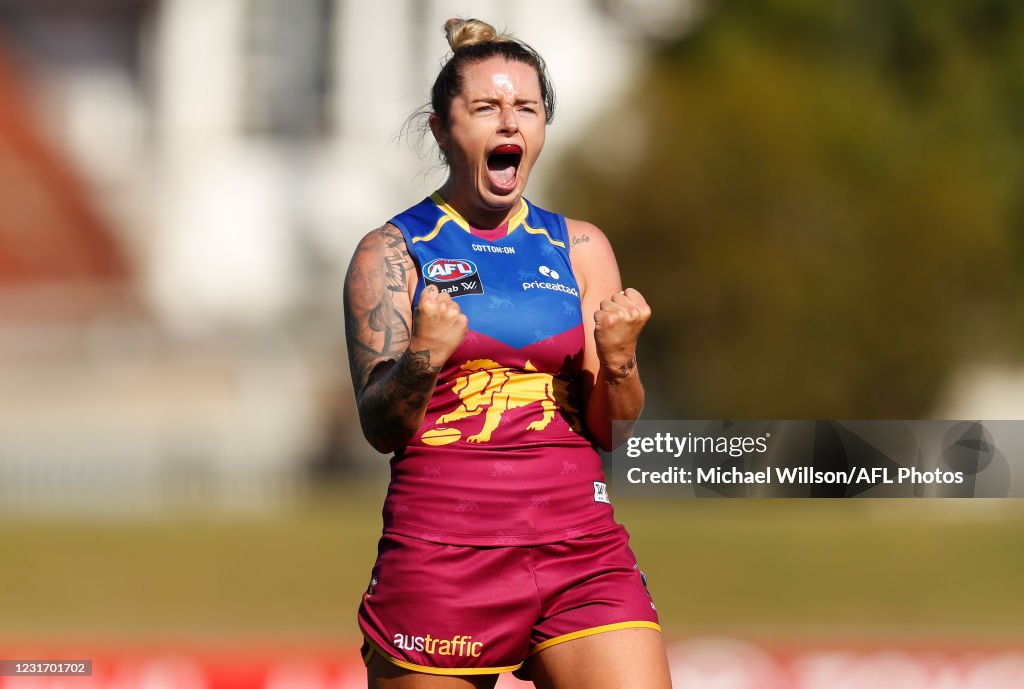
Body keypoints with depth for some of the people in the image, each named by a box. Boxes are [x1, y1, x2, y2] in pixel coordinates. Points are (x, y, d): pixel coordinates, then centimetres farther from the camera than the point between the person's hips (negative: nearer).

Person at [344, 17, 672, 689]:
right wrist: (422, 359, -24)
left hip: (580, 547, 2)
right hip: (441, 551, -2)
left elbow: (614, 431, 10)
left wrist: (618, 359, -10)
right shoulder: (393, 252, 4)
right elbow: (380, 428, -4)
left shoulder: (579, 248, 12)